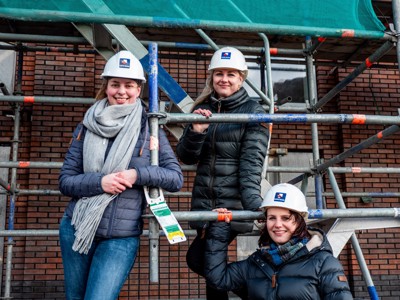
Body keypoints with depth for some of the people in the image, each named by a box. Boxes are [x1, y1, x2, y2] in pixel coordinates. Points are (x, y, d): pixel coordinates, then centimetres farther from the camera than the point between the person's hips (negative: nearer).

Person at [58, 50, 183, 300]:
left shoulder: (149, 129, -2)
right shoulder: (87, 128, 2)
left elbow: (176, 178, -3)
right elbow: (66, 181, 1)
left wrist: (138, 175, -18)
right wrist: (99, 182, -17)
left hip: (121, 238, -2)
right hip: (75, 230, 3)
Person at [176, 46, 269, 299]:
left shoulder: (253, 112, -4)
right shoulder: (202, 109, 10)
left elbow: (252, 162, -14)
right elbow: (186, 158, 4)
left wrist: (254, 203, -28)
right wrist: (195, 131, -16)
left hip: (234, 204, -5)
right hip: (204, 202, 6)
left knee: (197, 259, -9)